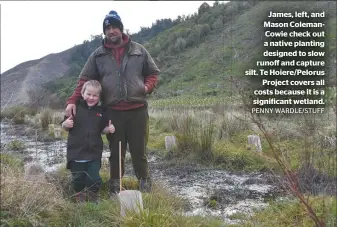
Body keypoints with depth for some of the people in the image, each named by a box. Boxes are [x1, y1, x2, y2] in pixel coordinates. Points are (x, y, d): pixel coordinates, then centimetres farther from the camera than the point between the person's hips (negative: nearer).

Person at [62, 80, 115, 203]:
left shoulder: (100, 111, 4)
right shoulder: (75, 107, -4)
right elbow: (64, 126, 3)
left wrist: (109, 129, -7)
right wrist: (66, 124, -20)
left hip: (94, 152, 1)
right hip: (76, 151, -1)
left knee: (94, 179, 1)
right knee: (78, 179, 9)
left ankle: (94, 201, 26)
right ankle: (80, 200, 33)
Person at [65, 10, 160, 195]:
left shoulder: (139, 50, 6)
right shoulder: (97, 55, 6)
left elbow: (153, 72, 13)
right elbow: (84, 80, 4)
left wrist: (148, 86, -7)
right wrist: (72, 101, -9)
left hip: (137, 109, 0)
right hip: (112, 112, 0)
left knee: (139, 149, 8)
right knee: (115, 150, 11)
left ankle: (144, 180, 29)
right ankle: (115, 183, 29)